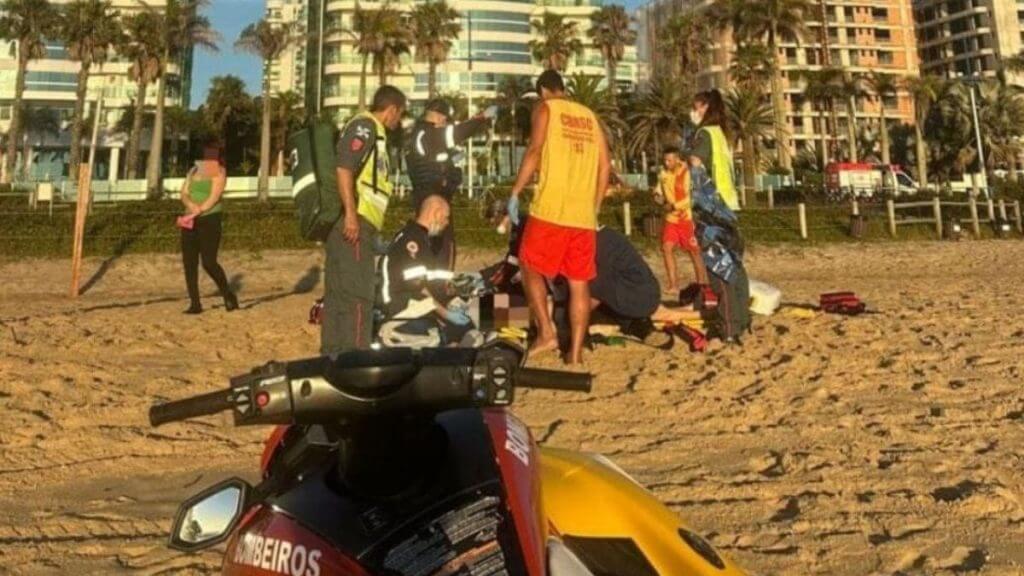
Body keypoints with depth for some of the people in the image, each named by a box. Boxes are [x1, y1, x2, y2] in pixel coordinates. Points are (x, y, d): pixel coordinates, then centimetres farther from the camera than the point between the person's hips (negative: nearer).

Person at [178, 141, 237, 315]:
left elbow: (214, 198, -14)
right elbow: (184, 194, 8)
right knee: (189, 262, 0)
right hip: (191, 220, 6)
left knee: (209, 262, -12)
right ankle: (195, 304, 7)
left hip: (210, 219, -6)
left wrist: (197, 212, -22)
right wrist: (190, 205, -14)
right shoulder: (194, 170, 16)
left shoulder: (218, 172, -3)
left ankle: (229, 296, 9)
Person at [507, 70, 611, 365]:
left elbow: (535, 151, -10)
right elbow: (605, 165, 15)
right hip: (584, 214, 5)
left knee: (531, 268, 10)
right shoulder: (589, 115, 20)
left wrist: (515, 192, -6)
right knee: (579, 282, 6)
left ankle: (546, 332, -2)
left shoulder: (545, 108, 5)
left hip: (550, 209, -5)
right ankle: (576, 350, 6)